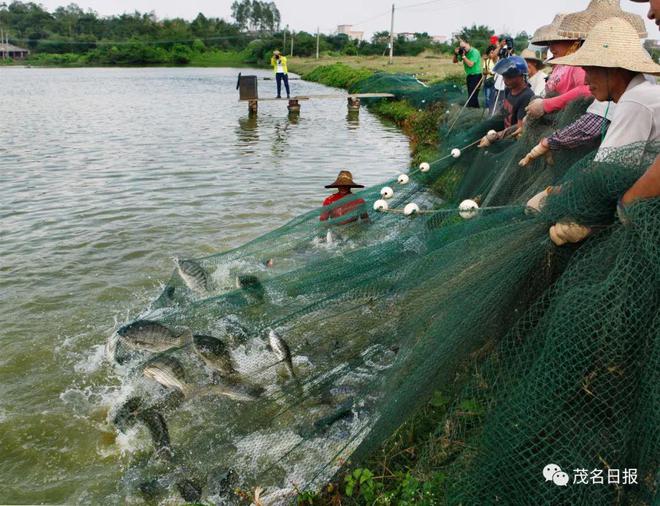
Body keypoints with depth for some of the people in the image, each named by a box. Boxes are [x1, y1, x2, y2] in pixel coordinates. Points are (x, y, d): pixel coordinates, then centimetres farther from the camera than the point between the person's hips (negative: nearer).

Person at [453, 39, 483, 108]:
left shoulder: (474, 52, -14)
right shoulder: (463, 52, 7)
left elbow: (470, 64, -23)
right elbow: (455, 61, 12)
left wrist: (463, 56, -22)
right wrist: (456, 54, -6)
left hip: (476, 76, -8)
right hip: (469, 76, 8)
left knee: (472, 95, -13)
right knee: (471, 95, 13)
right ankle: (476, 109, 22)